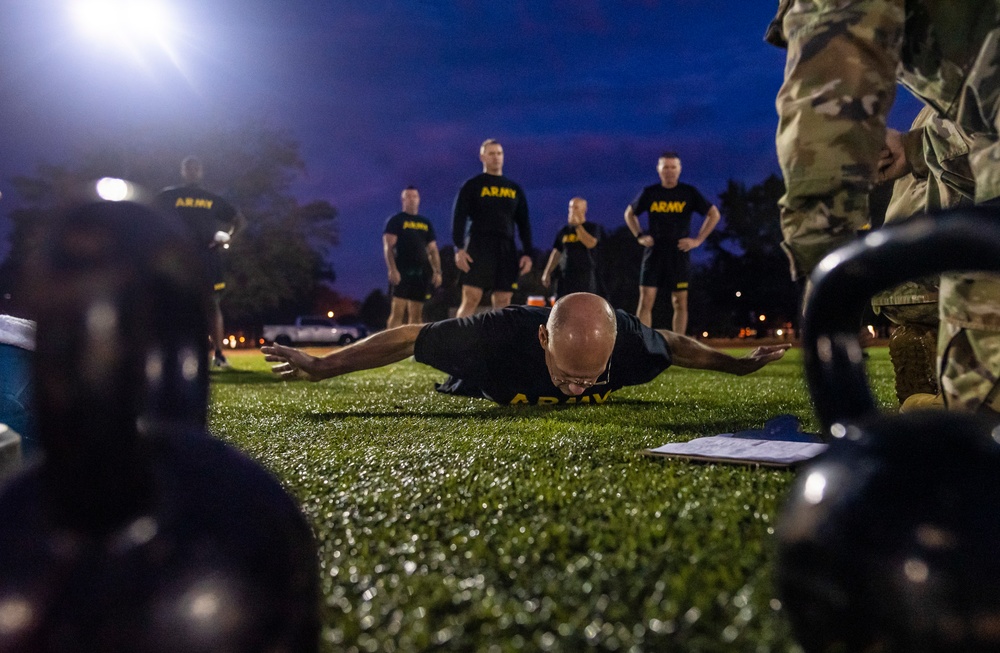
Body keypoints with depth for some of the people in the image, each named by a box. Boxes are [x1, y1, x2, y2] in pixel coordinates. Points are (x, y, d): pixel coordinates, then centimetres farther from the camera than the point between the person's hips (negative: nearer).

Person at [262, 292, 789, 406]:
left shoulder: (629, 340, -43)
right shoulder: (500, 334, -51)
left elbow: (674, 344, -18)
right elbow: (406, 338, -38)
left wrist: (737, 364, -5)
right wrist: (321, 367, -32)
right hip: (493, 391, -2)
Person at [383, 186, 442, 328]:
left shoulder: (426, 223, 18)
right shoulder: (395, 220, 4)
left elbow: (433, 250, 18)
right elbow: (388, 247, -5)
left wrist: (437, 271, 6)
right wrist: (392, 270, -17)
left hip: (421, 272, 5)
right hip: (402, 271, -5)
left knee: (416, 313, 5)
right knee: (398, 311, -13)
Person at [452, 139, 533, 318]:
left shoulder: (515, 189, 18)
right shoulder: (472, 185, 6)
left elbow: (524, 223, 17)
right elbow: (459, 218, -1)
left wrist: (528, 253, 6)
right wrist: (459, 248, -14)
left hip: (506, 249, 4)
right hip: (478, 246, -4)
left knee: (503, 303, 1)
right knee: (471, 299, -12)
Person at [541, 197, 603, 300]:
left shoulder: (593, 227, 5)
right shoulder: (564, 231, 15)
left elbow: (590, 243, -15)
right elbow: (556, 253, 17)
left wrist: (578, 225, -10)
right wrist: (547, 272, 9)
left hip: (585, 276, -4)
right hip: (565, 275, 4)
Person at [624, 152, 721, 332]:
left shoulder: (689, 192, 2)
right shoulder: (649, 193, 5)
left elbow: (714, 214, 6)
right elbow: (629, 213, 18)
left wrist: (698, 239, -3)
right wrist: (639, 236, 4)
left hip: (679, 253, 0)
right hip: (653, 252, 0)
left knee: (680, 302, 3)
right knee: (646, 300, -7)